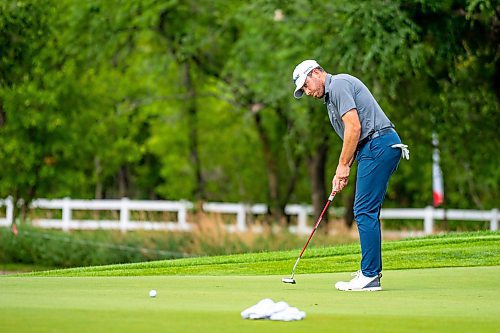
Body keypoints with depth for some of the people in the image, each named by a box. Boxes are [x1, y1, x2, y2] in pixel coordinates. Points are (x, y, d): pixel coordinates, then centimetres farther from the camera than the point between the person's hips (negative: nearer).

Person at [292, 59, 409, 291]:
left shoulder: (339, 84, -7)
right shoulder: (332, 95, 25)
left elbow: (354, 127, -16)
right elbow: (354, 134, 25)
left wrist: (343, 166, -9)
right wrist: (341, 173, 16)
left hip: (378, 146, -10)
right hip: (380, 148, 10)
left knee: (365, 211, -11)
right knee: (367, 212, 12)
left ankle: (370, 276, -12)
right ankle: (371, 271, 14)